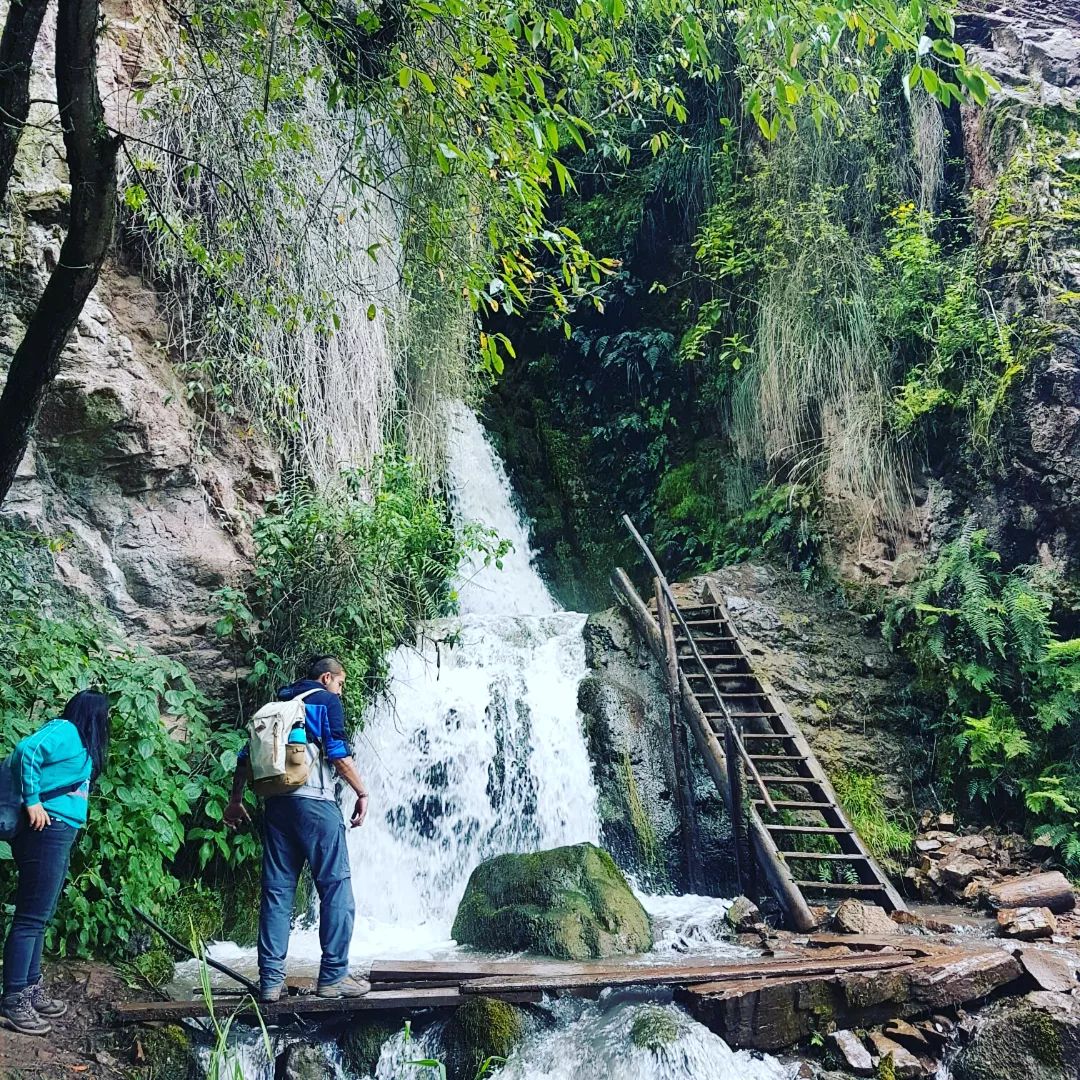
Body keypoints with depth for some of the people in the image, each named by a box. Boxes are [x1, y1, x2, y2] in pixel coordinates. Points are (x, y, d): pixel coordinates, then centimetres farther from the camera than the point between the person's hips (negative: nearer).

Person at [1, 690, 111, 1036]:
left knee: (39, 916, 15)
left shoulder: (79, 741, 19)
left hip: (58, 834, 10)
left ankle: (30, 988, 23)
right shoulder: (65, 732, -9)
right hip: (46, 830, -10)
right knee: (31, 916, -7)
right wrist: (32, 801, -22)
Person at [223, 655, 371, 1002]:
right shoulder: (326, 701, 2)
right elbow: (337, 752, -8)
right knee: (335, 887, 0)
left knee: (276, 891, 8)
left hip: (277, 804, 7)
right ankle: (333, 976, 0)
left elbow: (247, 756, 18)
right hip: (315, 803, -7)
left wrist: (236, 800, 24)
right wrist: (362, 792, -1)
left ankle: (270, 980, 8)